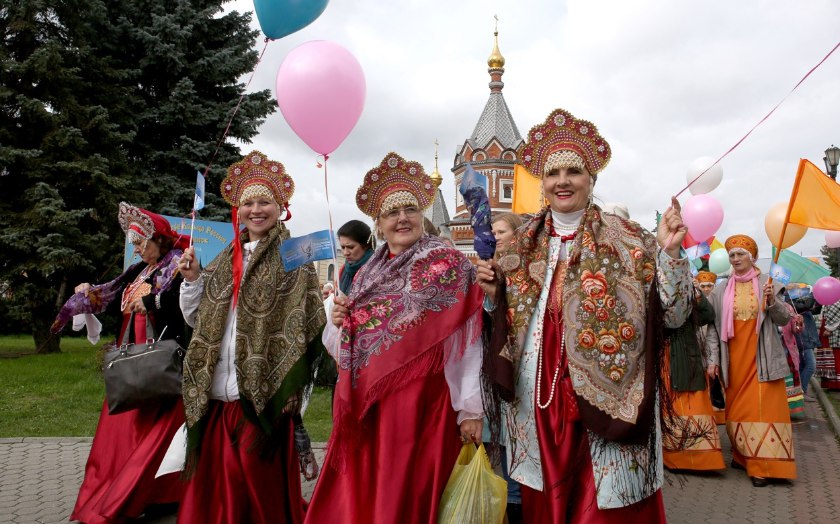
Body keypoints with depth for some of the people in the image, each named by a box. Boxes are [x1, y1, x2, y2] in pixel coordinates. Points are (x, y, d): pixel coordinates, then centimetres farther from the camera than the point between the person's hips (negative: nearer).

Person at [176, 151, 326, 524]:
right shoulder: (225, 260, 15)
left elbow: (303, 327, -8)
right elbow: (197, 319, 20)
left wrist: (292, 389, -16)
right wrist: (192, 279, 4)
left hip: (263, 393, -5)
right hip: (216, 394, 5)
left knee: (260, 485, 1)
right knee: (215, 483, 10)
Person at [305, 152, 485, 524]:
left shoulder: (448, 265, -4)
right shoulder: (367, 274, 13)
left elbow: (466, 341, -10)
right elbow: (346, 347, 19)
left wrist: (470, 409, -14)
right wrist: (340, 323, -2)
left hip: (420, 403, -5)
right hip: (364, 407, 6)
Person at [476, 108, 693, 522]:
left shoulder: (627, 240, -3)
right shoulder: (525, 245, 8)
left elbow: (673, 316, -7)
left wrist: (668, 252, -19)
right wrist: (494, 295, -4)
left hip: (604, 403, -3)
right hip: (539, 402, 4)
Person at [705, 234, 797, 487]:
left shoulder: (768, 284, 2)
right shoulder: (721, 291, 6)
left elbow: (785, 319, 1)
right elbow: (713, 327, 5)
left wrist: (772, 301, -19)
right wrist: (713, 358, 0)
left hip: (762, 358, -2)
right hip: (733, 359, 2)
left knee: (763, 408, -5)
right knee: (737, 408, 7)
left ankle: (762, 465, 0)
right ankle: (742, 456, 21)